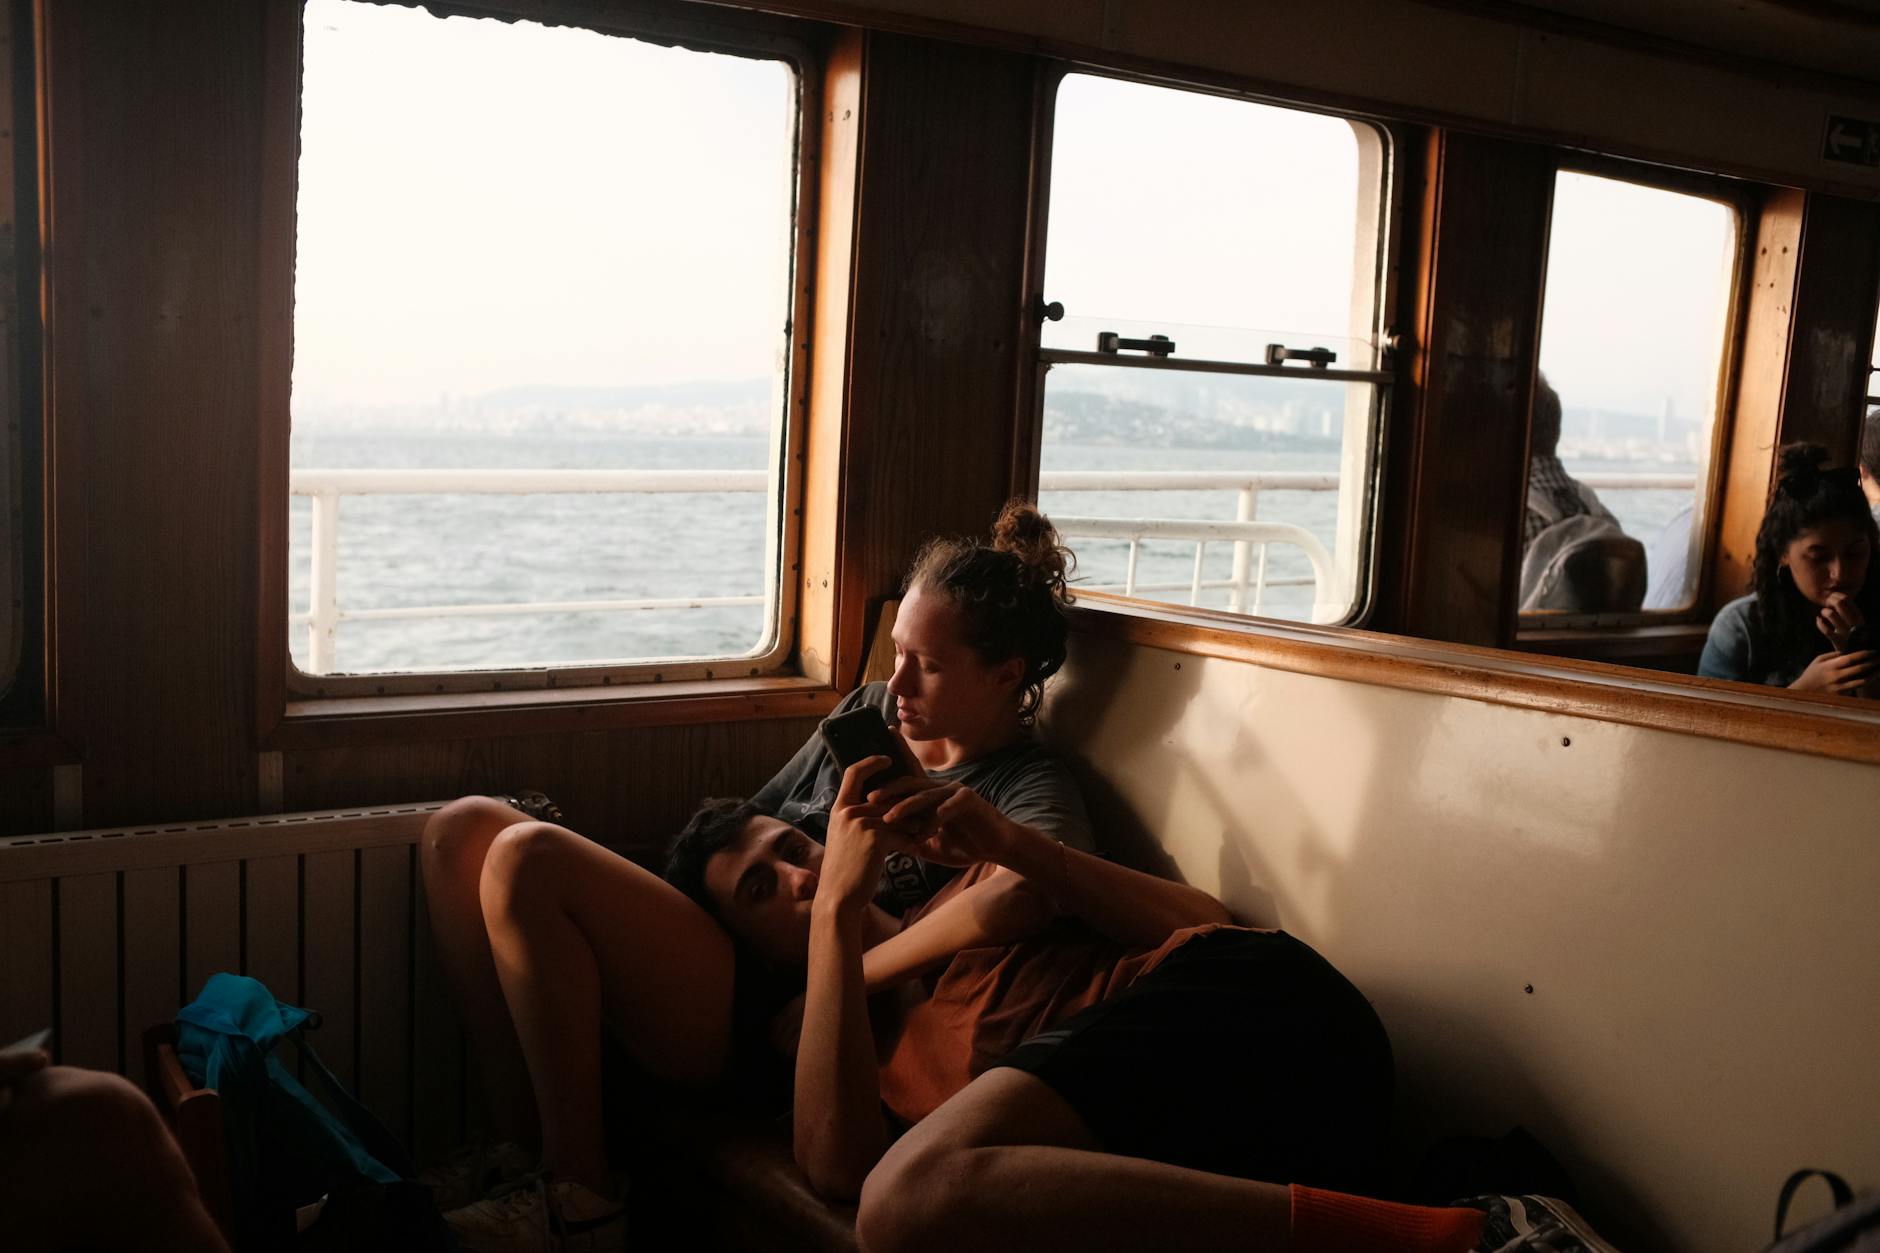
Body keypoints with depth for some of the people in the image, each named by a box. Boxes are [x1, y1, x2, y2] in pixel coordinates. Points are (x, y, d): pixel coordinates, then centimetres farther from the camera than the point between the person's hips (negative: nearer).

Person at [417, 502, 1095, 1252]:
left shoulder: (1027, 789, -2)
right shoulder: (871, 711, 18)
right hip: (709, 948, 8)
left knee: (525, 859, -25)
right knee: (462, 831, -5)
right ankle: (519, 1138, -4)